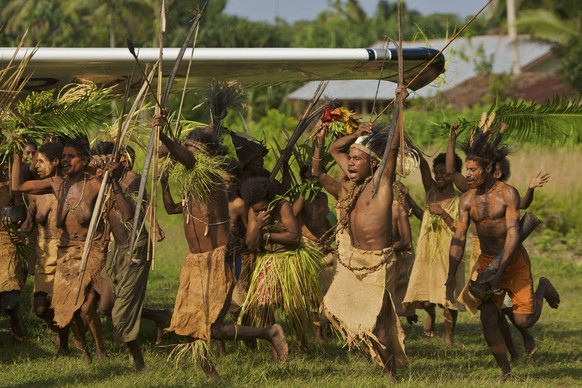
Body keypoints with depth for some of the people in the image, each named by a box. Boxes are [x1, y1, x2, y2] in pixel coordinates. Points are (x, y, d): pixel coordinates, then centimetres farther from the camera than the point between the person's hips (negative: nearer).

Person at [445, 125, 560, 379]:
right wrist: (451, 277, -18)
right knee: (488, 319, -9)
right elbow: (458, 238, -8)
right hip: (486, 261, 4)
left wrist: (500, 273, -30)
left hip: (514, 261, -4)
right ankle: (505, 371, 5)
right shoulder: (467, 200, -3)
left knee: (524, 320, -6)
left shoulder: (508, 194, -17)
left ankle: (542, 288, 26)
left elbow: (513, 234, -22)